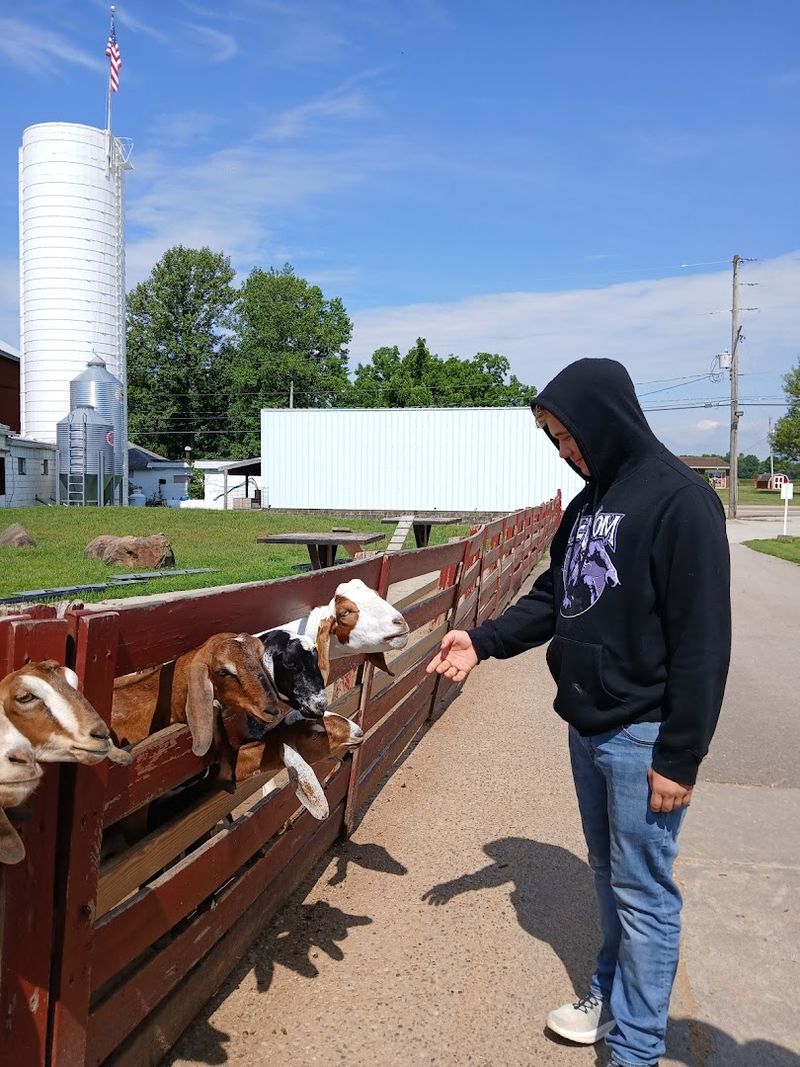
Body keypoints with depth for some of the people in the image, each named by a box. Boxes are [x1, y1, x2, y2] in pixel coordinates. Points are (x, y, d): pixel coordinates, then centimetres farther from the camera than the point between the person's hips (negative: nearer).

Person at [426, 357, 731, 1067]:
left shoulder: (680, 500, -17)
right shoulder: (591, 500, 9)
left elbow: (702, 640, -19)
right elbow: (555, 596, 16)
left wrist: (680, 756, -18)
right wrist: (483, 641, 3)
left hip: (642, 737, -8)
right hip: (587, 727, 8)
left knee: (644, 893, 5)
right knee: (609, 874, 21)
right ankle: (610, 998, 38)